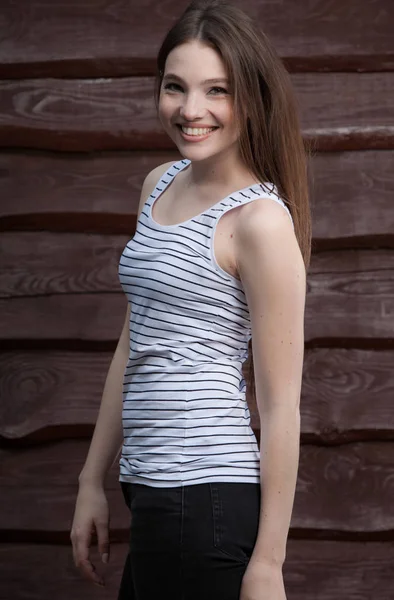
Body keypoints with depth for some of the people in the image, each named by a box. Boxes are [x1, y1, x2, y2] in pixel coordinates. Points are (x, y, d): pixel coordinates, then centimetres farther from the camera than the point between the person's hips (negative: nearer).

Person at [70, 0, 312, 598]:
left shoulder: (260, 219, -11)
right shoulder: (160, 184, 12)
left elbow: (281, 406, -12)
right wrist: (93, 480, 17)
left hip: (205, 495, -8)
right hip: (151, 490, 8)